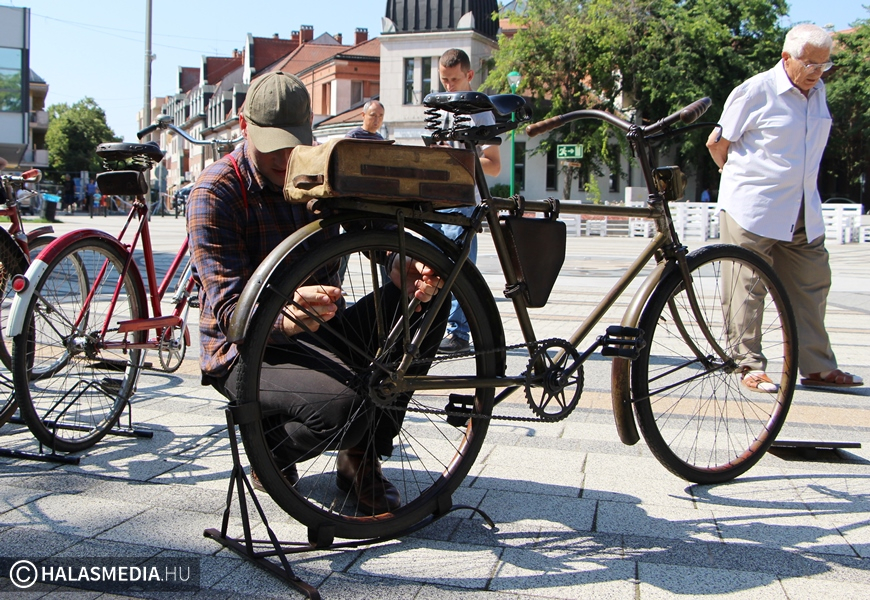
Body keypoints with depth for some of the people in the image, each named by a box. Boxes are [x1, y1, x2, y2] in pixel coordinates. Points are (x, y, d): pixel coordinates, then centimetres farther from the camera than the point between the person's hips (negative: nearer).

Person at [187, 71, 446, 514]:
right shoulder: (215, 192, -15)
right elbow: (231, 310, -23)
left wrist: (406, 273, -28)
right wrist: (288, 313, -46)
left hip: (319, 333, 7)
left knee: (428, 306, -14)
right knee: (340, 402, -36)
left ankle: (360, 457, -5)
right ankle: (270, 452, 2)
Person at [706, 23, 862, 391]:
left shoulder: (817, 91, 11)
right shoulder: (755, 91, -9)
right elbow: (716, 143, -3)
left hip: (804, 214, 7)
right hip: (752, 209, -7)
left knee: (812, 285, 8)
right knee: (748, 290, -2)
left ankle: (818, 367, 17)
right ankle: (750, 366, 9)